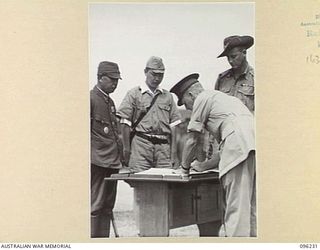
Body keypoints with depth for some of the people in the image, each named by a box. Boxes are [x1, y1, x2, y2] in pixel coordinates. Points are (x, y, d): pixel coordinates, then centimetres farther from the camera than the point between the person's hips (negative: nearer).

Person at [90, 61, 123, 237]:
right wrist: (88, 156, -15)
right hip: (97, 161, -9)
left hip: (113, 161, 9)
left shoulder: (110, 101, 19)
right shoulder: (90, 99, -7)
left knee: (107, 206, 11)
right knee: (95, 205, -7)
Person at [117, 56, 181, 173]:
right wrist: (126, 148, -4)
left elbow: (173, 126, 15)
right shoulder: (133, 94, 6)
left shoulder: (167, 96, 17)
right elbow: (125, 123, 2)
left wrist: (174, 153, 9)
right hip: (141, 143, -3)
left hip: (163, 145, 3)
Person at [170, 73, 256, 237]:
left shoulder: (203, 98, 11)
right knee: (250, 203, 9)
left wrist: (184, 168, 21)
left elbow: (192, 140, 9)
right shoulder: (223, 97, 36)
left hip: (238, 141, -9)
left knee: (236, 204, -11)